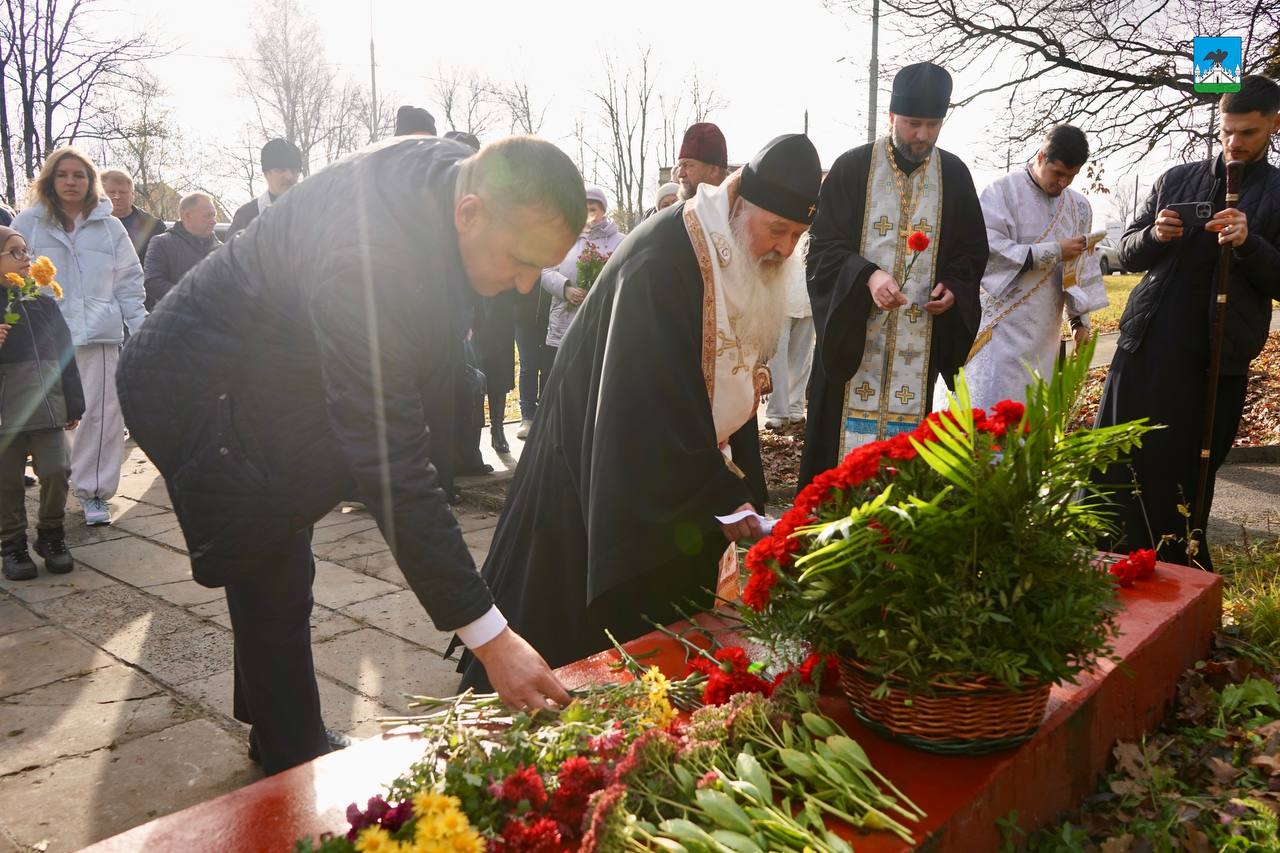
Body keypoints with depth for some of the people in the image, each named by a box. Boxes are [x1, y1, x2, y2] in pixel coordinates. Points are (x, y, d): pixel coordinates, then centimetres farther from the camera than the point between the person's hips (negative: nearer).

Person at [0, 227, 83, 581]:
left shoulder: (44, 303, 7)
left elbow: (65, 354, 10)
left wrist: (72, 405, 10)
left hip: (48, 409, 3)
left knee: (56, 472, 0)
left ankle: (51, 534, 21)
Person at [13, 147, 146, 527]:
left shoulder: (110, 227, 10)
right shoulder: (29, 223, 8)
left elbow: (130, 283, 12)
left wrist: (140, 331, 6)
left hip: (99, 336, 1)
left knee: (102, 415, 0)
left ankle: (93, 490, 13)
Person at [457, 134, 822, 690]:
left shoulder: (745, 257, -1)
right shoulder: (663, 259, -27)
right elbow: (660, 400, -29)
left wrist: (732, 481, 0)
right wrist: (720, 495, -25)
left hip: (676, 453, 8)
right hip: (605, 463, -8)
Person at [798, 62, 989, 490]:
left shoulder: (954, 174, 7)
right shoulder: (852, 167, -1)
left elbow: (973, 249, 14)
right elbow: (824, 245, -4)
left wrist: (953, 287, -7)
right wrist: (867, 277, -21)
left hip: (922, 336, 2)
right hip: (853, 331, -2)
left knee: (907, 428, 4)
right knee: (848, 435, -2)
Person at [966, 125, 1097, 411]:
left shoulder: (1079, 207, 13)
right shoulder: (1003, 191, -6)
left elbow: (1085, 269, 19)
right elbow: (989, 249, -18)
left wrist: (1080, 320, 12)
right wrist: (1054, 251, -14)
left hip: (1044, 334, 6)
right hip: (1002, 326, -6)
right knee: (989, 410, -8)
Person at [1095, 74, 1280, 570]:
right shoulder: (1176, 180, 13)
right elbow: (1127, 254, 14)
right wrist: (1154, 235, -7)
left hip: (1216, 360, -2)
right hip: (1145, 347, 2)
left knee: (1186, 476, 4)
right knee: (1117, 464, 2)